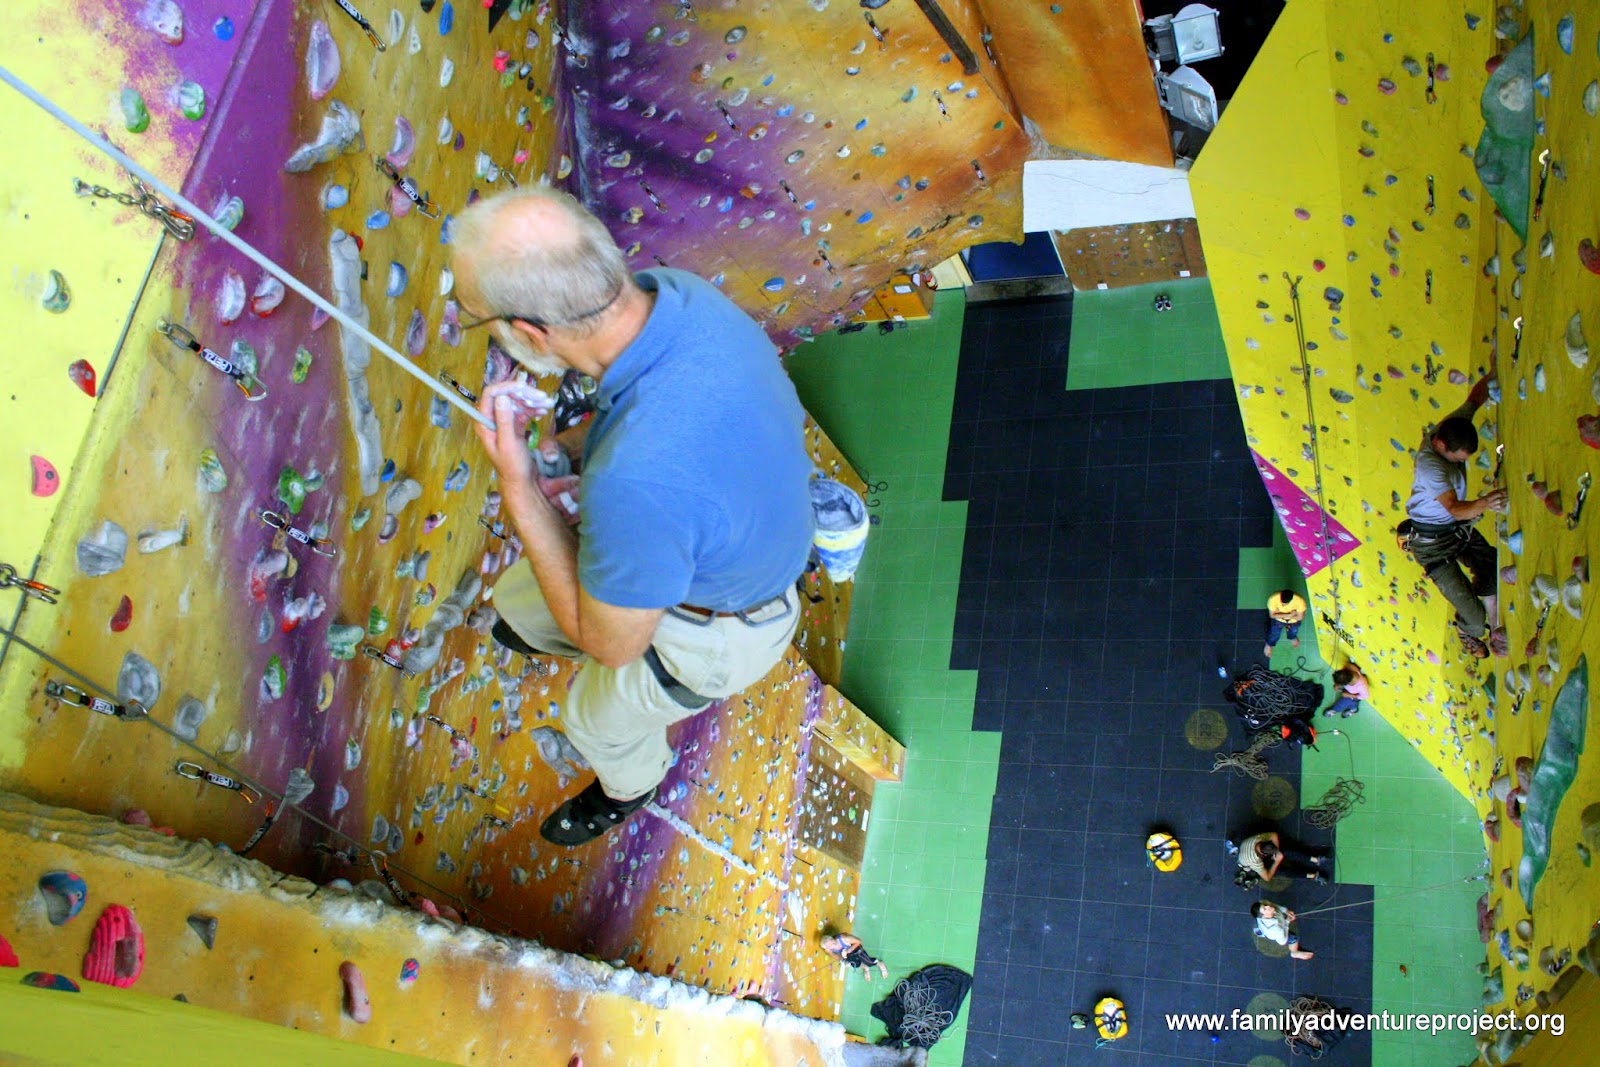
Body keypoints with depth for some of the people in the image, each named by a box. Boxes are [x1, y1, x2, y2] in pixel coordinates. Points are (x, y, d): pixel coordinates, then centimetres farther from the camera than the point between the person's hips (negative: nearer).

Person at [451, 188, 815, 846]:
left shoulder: (636, 481, -49)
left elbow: (610, 642, -26)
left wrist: (519, 490, -27)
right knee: (517, 611, 27)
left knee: (599, 719, 27)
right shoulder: (674, 291, -25)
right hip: (731, 540, 6)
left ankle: (628, 790, 63)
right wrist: (568, 443, -11)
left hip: (708, 627, -6)